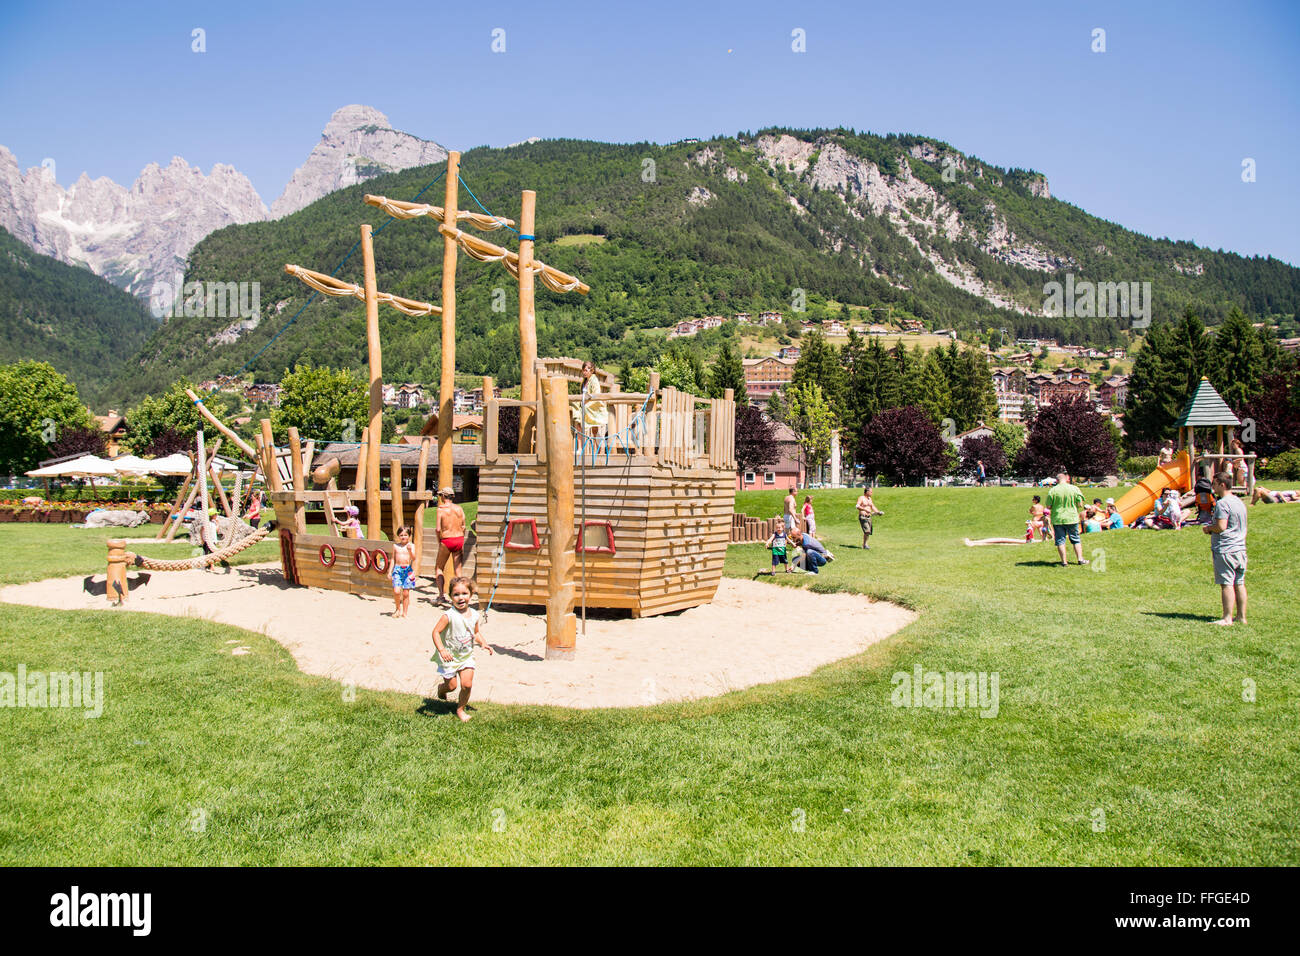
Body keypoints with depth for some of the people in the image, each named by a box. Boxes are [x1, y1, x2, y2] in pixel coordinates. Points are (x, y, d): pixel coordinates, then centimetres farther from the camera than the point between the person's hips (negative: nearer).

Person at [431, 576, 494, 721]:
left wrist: (483, 644, -2)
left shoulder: (475, 615, -2)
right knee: (451, 685, 5)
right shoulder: (449, 615, -20)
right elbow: (436, 632, -19)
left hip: (467, 656, 4)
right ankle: (441, 689, 42)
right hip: (449, 656, -4)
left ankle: (461, 708, 19)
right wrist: (442, 650, -29)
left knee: (467, 684, -5)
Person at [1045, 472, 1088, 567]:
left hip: (1057, 519, -1)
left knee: (1060, 541, 6)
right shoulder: (1074, 489, -4)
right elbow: (1080, 504, -2)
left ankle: (1064, 561, 6)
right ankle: (1080, 559, 15)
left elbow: (1048, 507, -6)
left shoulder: (1052, 490, -7)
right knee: (1076, 539, 15)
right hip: (1072, 518, 1)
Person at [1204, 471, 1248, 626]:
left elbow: (1221, 527, -22)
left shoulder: (1222, 503, -15)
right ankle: (1242, 617, 15)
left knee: (1227, 584, -7)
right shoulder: (1239, 502, 15)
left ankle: (1227, 618, -6)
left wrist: (1209, 528, -2)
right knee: (1239, 584, 11)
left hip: (1225, 550, -9)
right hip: (1240, 548, 9)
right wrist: (1213, 527, 17)